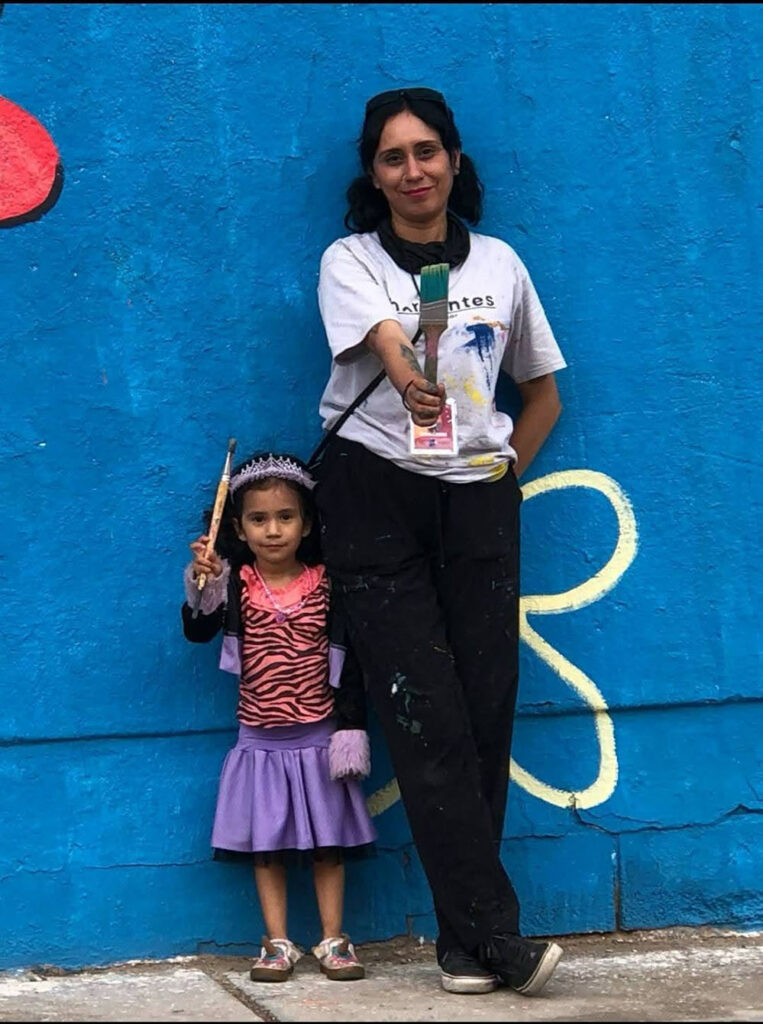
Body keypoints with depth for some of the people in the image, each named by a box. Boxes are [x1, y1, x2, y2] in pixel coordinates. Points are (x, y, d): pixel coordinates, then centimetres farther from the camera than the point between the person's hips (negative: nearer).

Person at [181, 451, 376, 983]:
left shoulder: (326, 584, -4)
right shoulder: (234, 584, -3)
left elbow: (349, 661, -1)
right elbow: (197, 632, -14)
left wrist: (351, 728, -4)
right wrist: (201, 589, -31)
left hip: (318, 738, 0)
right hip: (260, 741, 1)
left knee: (328, 843, 6)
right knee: (267, 847, 5)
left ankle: (334, 940, 15)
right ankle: (277, 944, 13)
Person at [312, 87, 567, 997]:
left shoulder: (499, 264, 11)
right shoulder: (351, 262, 1)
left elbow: (543, 392, 20)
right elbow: (386, 343, -21)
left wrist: (505, 471, 6)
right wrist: (411, 384, -43)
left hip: (477, 500, 3)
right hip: (375, 497, -3)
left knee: (483, 710, -2)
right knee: (425, 714, -10)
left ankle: (464, 944, 6)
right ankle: (493, 934, -9)